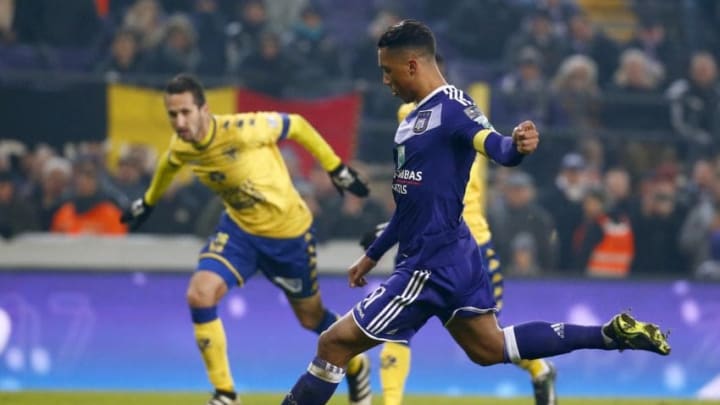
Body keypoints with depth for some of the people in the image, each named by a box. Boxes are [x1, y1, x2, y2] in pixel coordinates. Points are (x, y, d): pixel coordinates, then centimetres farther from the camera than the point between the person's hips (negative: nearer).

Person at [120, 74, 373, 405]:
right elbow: (168, 165, 12)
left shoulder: (242, 130, -32)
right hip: (238, 228, 4)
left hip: (288, 231, -4)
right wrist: (148, 202, 28)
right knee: (199, 293, -20)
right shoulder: (180, 147, -14)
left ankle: (356, 366, 47)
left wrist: (337, 169, -10)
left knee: (311, 318, 13)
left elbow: (296, 125, -16)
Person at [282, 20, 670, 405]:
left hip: (432, 263, -10)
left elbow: (496, 147, -34)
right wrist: (373, 254, 28)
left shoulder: (452, 109, -16)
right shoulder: (418, 117, 13)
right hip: (452, 254, 10)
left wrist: (517, 146, -58)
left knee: (334, 343, -5)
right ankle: (612, 334, 17)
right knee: (489, 348, 18)